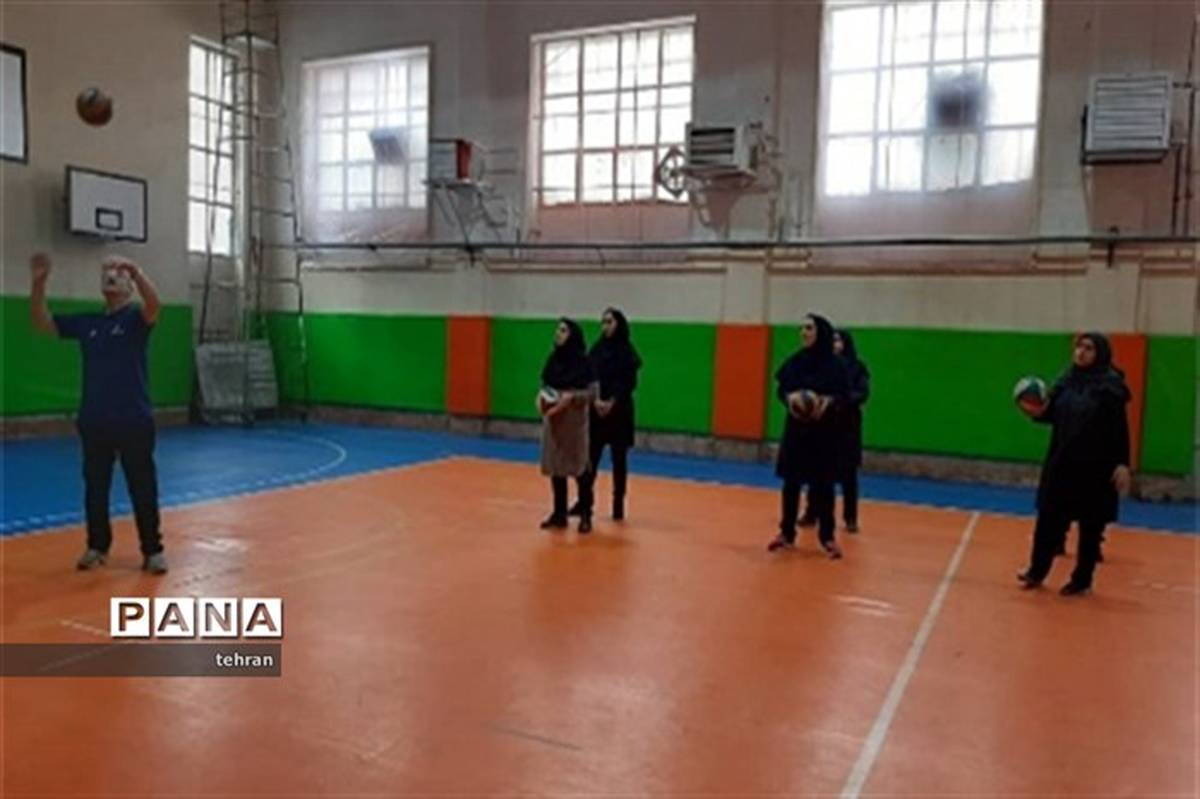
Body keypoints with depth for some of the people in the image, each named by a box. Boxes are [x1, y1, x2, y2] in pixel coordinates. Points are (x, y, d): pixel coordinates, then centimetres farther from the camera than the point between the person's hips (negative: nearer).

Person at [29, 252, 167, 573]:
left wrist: (136, 270, -41)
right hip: (93, 421, 5)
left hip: (134, 420, -5)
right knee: (95, 488, 12)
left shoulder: (136, 318, -3)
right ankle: (97, 547, 26)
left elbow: (153, 304, -25)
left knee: (143, 489, 2)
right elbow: (42, 322, 8)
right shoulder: (86, 323, 11)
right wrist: (39, 282, -5)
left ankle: (153, 551, 10)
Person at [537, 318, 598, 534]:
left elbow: (593, 392, -9)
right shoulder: (553, 358, 7)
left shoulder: (583, 361, -9)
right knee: (554, 467, 8)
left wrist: (571, 396, -23)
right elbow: (544, 385, 14)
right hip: (552, 418, 5)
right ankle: (559, 513, 20)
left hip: (575, 420, -5)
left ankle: (586, 515, 11)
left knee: (579, 467, 1)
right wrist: (542, 396, -6)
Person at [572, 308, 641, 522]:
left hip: (619, 412, -3)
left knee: (619, 459, 4)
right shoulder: (596, 349, 8)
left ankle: (618, 504, 11)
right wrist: (596, 400, -16)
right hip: (595, 411, 3)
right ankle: (584, 502, 5)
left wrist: (611, 402, -20)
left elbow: (628, 383, -8)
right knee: (589, 457, -1)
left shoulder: (627, 351, -2)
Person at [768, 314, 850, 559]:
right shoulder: (795, 361, 5)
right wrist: (790, 397, -16)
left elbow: (844, 394, -4)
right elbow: (781, 389, 6)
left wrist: (828, 401, -24)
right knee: (791, 481, 6)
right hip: (796, 428, 3)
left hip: (825, 431, -3)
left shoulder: (835, 364, -4)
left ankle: (827, 536, 13)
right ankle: (787, 533, 18)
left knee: (823, 483, 2)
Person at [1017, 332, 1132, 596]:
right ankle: (1036, 571, 24)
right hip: (1061, 463, 5)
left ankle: (1082, 580, 19)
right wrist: (1038, 413, -9)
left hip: (1095, 467, -5)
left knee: (1090, 526, 7)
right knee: (1048, 518, 10)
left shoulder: (1110, 384, -10)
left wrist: (1122, 464, -17)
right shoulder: (1067, 381, 5)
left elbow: (1120, 428, -12)